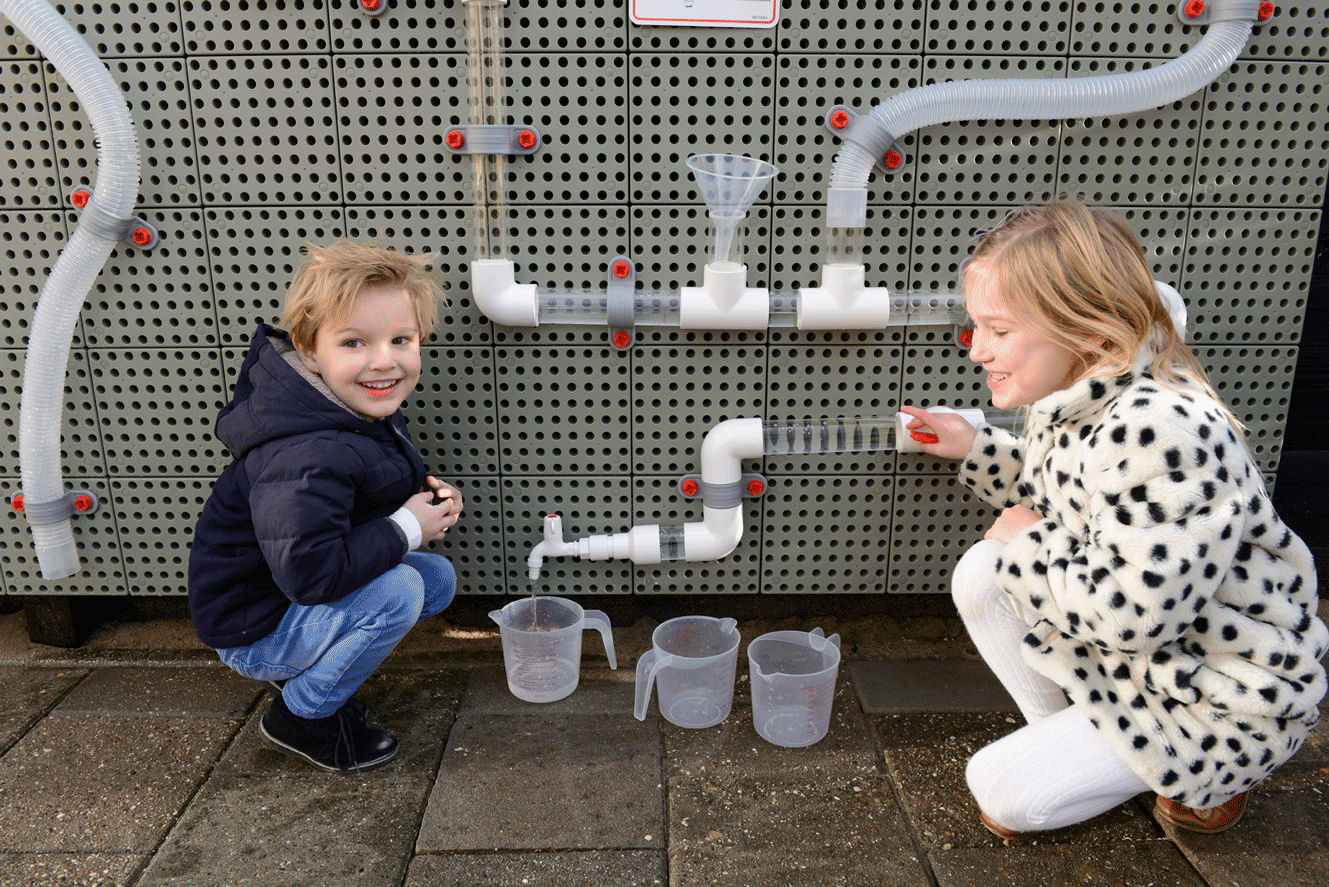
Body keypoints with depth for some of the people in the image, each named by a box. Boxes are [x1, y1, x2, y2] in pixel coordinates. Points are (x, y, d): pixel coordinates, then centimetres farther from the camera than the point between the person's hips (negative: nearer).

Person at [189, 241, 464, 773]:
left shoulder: (369, 411, -3)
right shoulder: (307, 457, -34)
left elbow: (376, 503, 13)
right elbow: (310, 572, -39)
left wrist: (432, 505, -9)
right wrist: (408, 527, -27)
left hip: (304, 601, 9)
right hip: (253, 629, -9)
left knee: (439, 579, 5)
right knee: (398, 591, -26)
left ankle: (313, 670, 16)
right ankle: (302, 717, -3)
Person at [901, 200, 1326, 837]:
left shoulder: (1159, 428, -35)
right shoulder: (1075, 401, -4)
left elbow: (1131, 610, -36)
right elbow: (1057, 504, 15)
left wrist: (1026, 544, -20)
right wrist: (973, 448, 4)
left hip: (1223, 699, -8)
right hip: (1133, 654, 8)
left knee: (1001, 790, -5)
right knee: (979, 575, -7)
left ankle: (1202, 773, 13)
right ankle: (1063, 737, 9)